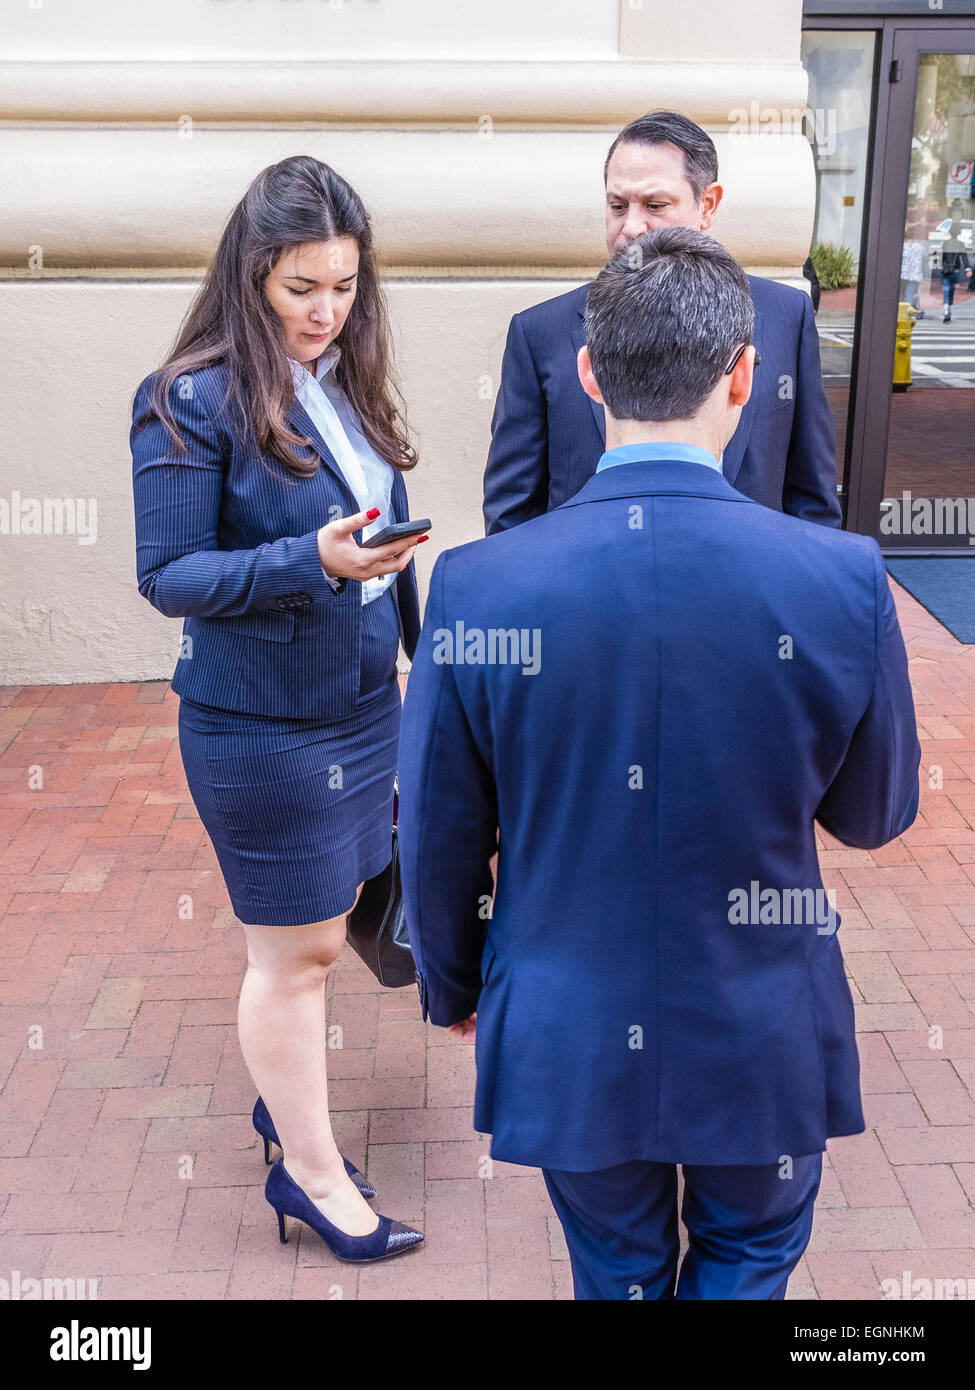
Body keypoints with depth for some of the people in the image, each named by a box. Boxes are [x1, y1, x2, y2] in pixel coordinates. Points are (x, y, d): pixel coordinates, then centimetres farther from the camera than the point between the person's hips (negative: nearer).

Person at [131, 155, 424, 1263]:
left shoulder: (345, 383, 5)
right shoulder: (191, 401, -14)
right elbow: (168, 576, -15)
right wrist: (312, 560, -28)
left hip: (363, 705, 6)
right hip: (263, 726, -6)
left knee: (314, 929, 18)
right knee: (296, 948, 6)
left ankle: (284, 1095, 40)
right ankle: (310, 1171, 24)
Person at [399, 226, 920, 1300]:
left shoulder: (475, 586, -19)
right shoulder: (844, 579, -21)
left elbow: (440, 839, -8)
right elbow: (877, 814, -4)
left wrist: (453, 986, 10)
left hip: (567, 1039, 1)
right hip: (761, 1041, 0)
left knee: (618, 1270, 28)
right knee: (750, 1254, 29)